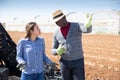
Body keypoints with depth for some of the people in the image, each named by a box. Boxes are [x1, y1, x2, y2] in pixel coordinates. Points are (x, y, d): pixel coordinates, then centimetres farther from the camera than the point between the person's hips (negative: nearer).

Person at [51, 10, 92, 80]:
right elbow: (53, 51, 8)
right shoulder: (57, 33, 3)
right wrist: (58, 51, -19)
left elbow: (88, 29, -33)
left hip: (78, 62, -3)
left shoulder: (77, 26, -8)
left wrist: (88, 23, -60)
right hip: (65, 62, 3)